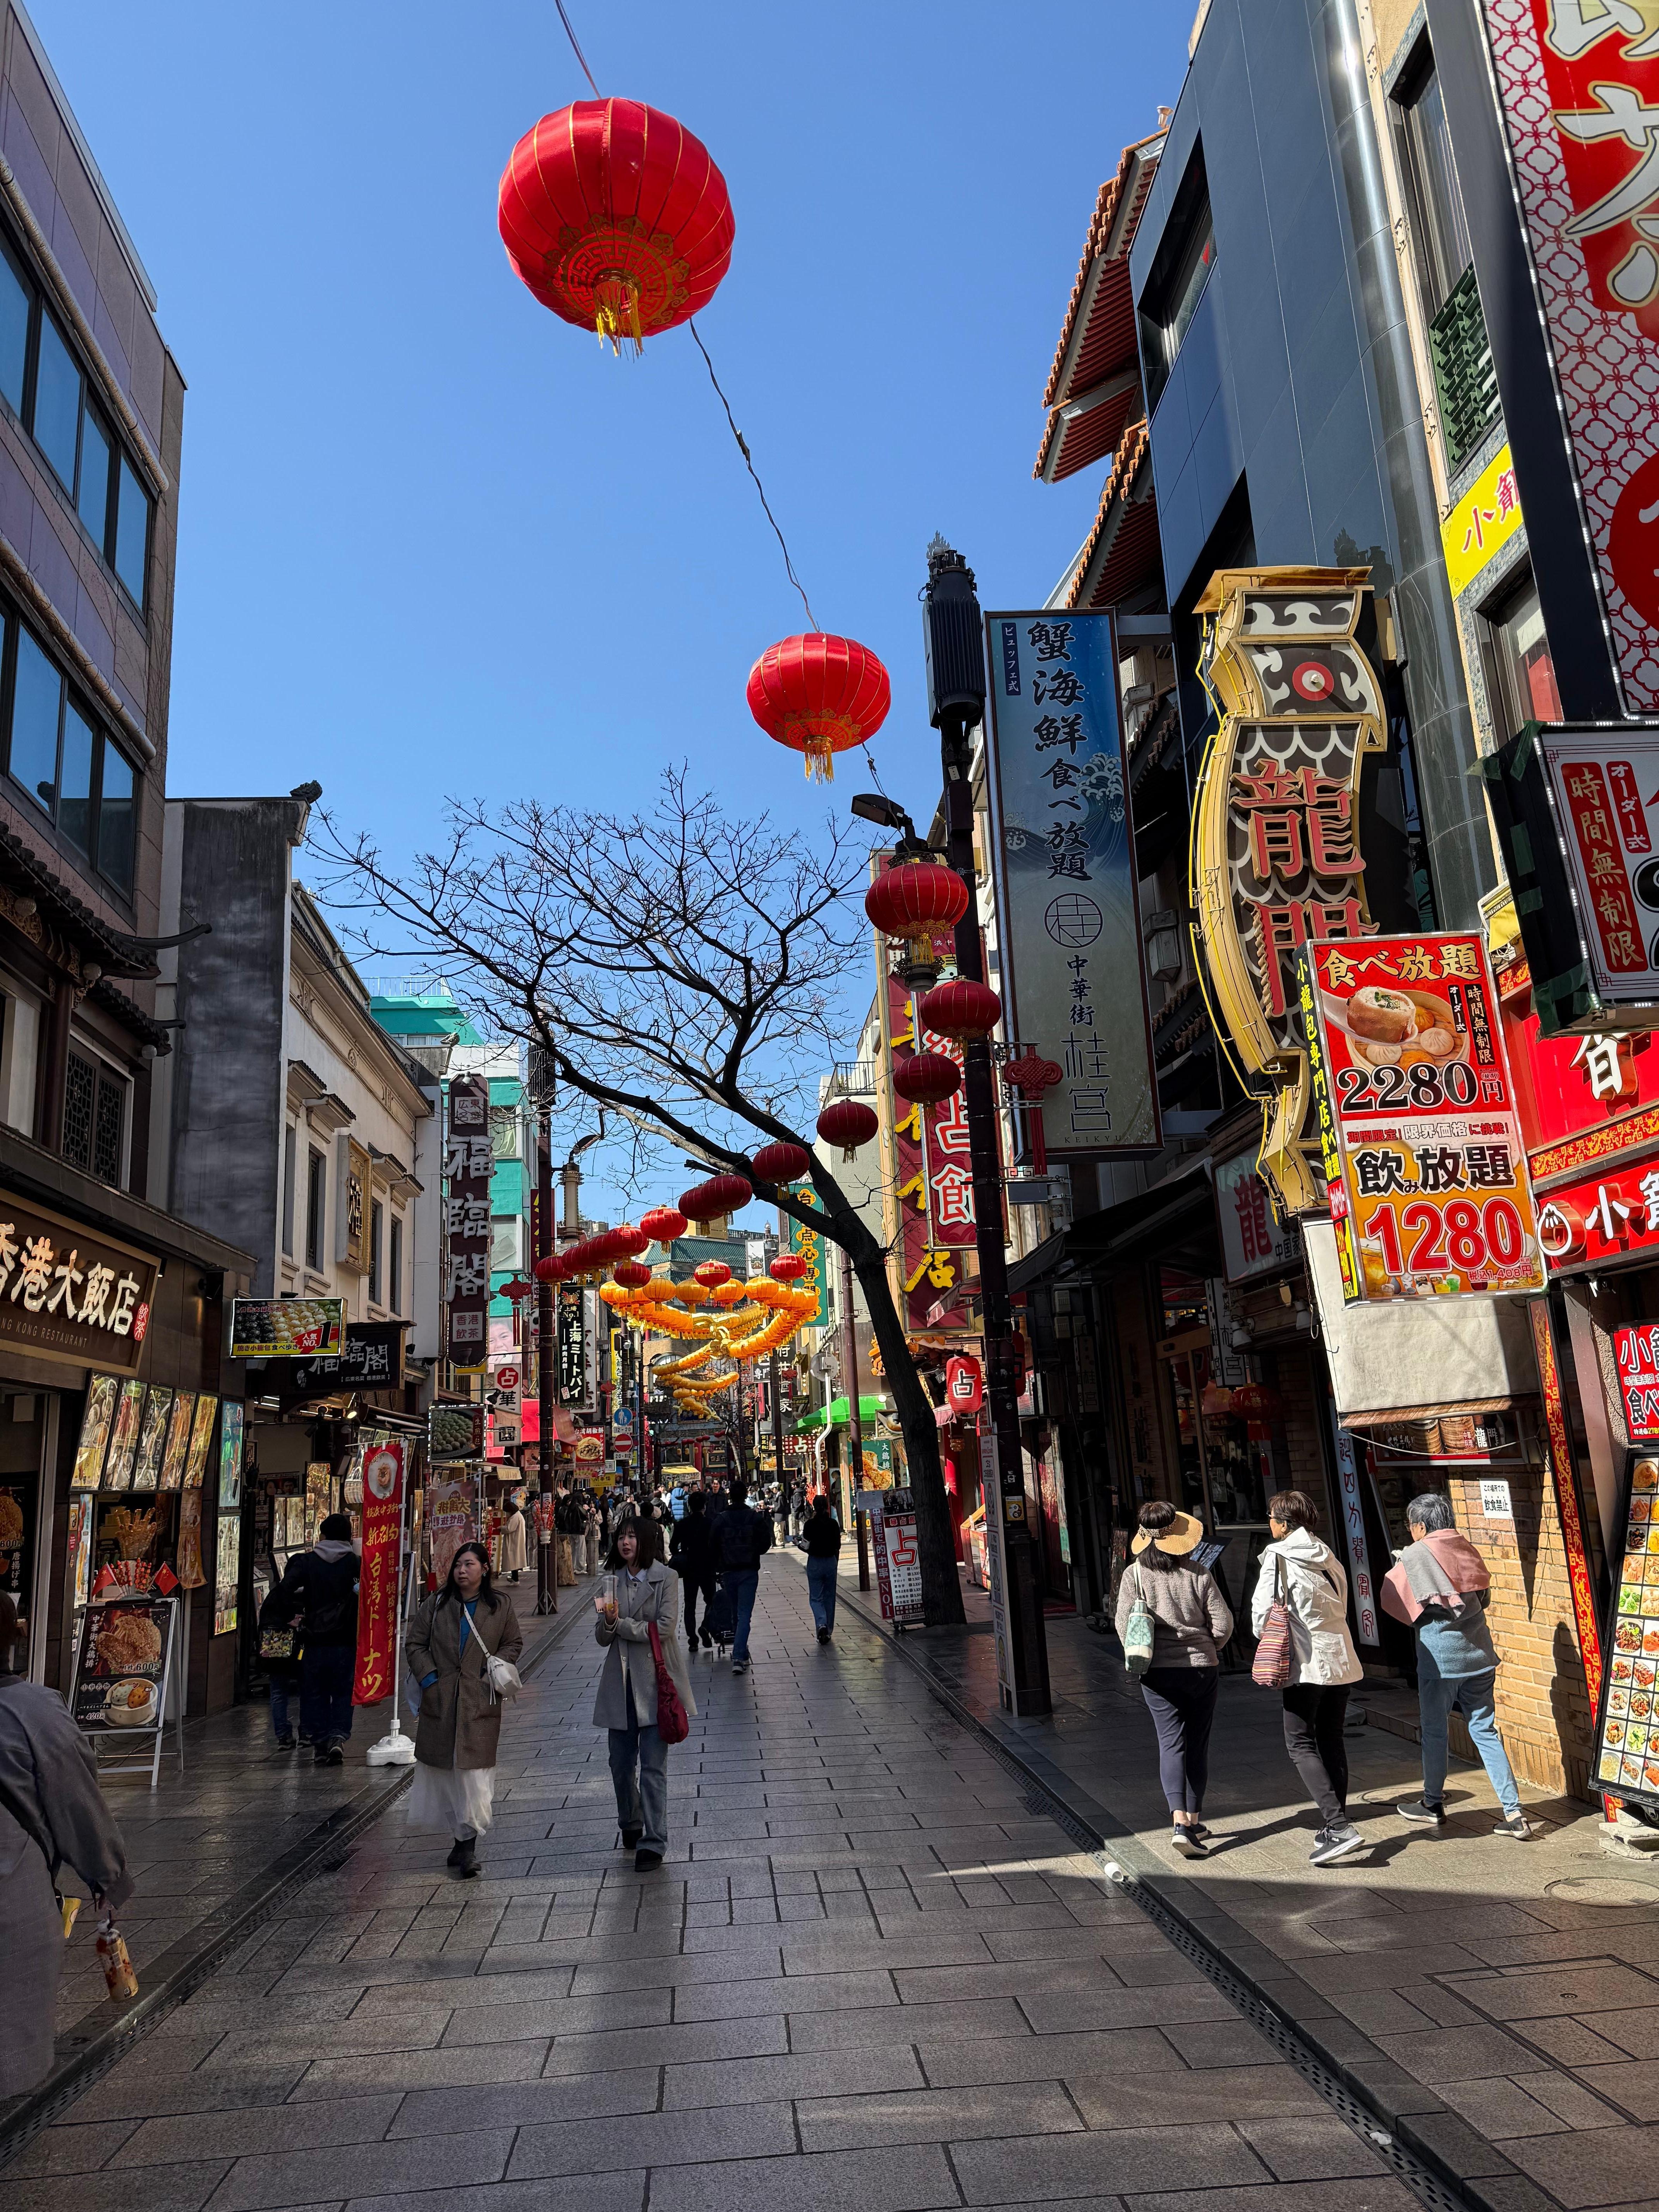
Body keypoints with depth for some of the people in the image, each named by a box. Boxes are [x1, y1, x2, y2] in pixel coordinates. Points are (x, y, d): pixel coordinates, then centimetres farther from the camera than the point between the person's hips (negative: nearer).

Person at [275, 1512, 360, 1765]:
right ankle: (338, 1736, -9)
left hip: (315, 1639, 0)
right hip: (346, 1640, 0)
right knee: (342, 1692, 9)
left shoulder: (307, 1561, -1)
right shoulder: (355, 1563, -1)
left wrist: (293, 1615, -1)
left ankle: (320, 1741, 12)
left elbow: (286, 1588, -15)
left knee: (315, 1691, 13)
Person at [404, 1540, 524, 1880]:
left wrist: (495, 1668, -3)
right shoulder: (436, 1604, 5)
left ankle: (468, 1846, -2)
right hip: (440, 1702, 2)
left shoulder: (500, 1606, 4)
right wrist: (428, 1677, -4)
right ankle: (462, 1839, 23)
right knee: (441, 1769, 7)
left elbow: (514, 1643, 13)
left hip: (481, 1702, -2)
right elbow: (414, 1642, 7)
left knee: (475, 1772, -8)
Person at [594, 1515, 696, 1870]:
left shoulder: (666, 1578, -5)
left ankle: (653, 1843, 1)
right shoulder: (613, 1581, 7)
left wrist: (621, 1625, -10)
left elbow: (665, 1627, -13)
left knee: (653, 1766, -5)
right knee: (622, 1763, 13)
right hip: (620, 1682, 4)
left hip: (655, 1680, -4)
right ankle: (630, 1825, 35)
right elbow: (601, 1638, 7)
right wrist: (608, 1621, -15)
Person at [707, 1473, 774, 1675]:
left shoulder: (721, 1519, -3)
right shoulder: (756, 1518, -7)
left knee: (736, 1613, 18)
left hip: (728, 1572, 2)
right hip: (749, 1571, -2)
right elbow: (765, 1545, -3)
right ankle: (739, 1658, -16)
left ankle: (740, 1652, 28)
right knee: (745, 1614, -4)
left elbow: (713, 1547, 1)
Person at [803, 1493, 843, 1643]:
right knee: (829, 1597, 14)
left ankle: (822, 1624, -20)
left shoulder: (811, 1524, -11)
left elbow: (807, 1546, -9)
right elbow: (838, 1547, 1)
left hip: (814, 1562, -3)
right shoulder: (834, 1524, -3)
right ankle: (828, 1631, 19)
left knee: (816, 1597, 4)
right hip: (830, 1562, 3)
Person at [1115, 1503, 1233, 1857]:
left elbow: (1124, 1625, -7)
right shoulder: (1199, 1574, -7)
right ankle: (1194, 1819, 22)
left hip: (1157, 1672, 0)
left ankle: (1181, 1822, -14)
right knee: (1197, 1744, 14)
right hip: (1202, 1668, 0)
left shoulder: (1135, 1575, -7)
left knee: (1171, 1743, 2)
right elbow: (1223, 1624, -6)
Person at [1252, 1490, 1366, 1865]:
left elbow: (1263, 1612, -12)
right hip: (1342, 1658, 7)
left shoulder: (1277, 1557, -10)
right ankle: (1336, 1827, 18)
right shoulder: (1328, 1556, 11)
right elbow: (1342, 1606, 15)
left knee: (1301, 1745, -3)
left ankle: (1338, 1827, -14)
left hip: (1307, 1664, -7)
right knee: (1332, 1741, 14)